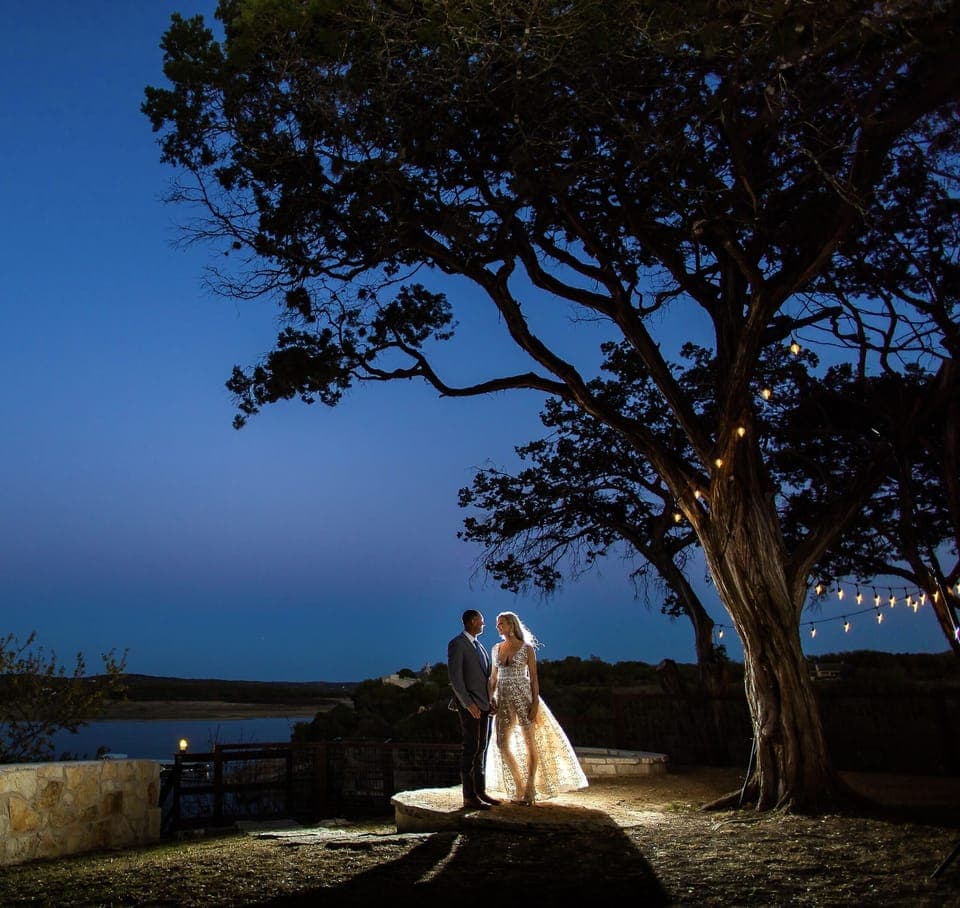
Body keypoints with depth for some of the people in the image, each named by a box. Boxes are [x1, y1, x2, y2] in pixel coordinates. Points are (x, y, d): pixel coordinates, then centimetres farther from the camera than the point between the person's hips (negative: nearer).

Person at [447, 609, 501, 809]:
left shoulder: (478, 645, 18)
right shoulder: (457, 644, -9)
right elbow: (455, 678, -15)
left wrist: (491, 699, 11)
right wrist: (469, 704, -19)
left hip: (484, 704, 8)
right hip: (469, 705, -8)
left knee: (481, 749, 11)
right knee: (471, 749, -7)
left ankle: (480, 791, 18)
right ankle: (469, 797, -4)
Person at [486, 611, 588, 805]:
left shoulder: (527, 648, -5)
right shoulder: (496, 649, 9)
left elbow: (534, 677, -6)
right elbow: (493, 677, 14)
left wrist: (535, 703, -13)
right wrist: (491, 698, 2)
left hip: (523, 696, -5)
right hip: (503, 699, 5)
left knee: (530, 743, -1)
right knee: (501, 743, 1)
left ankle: (530, 789, 6)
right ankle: (519, 787, 14)